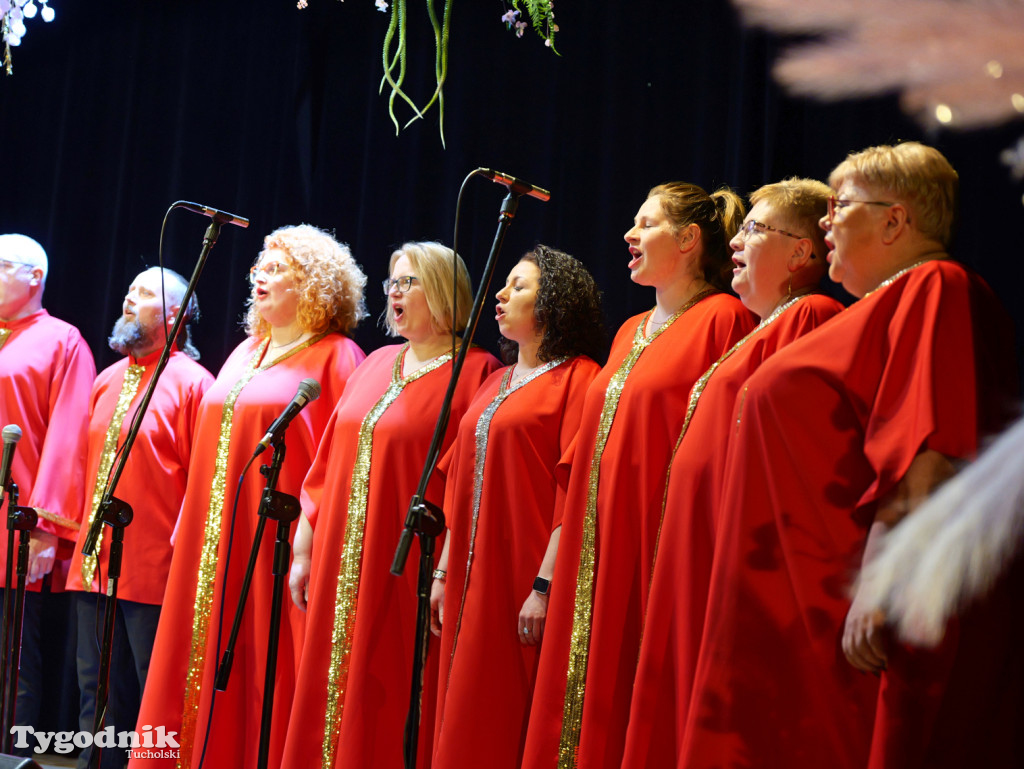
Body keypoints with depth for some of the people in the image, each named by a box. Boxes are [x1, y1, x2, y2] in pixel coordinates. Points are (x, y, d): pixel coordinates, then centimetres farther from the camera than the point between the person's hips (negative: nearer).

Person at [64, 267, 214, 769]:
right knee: (98, 694, 14)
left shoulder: (191, 383, -7)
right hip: (93, 563, 7)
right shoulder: (108, 380, 15)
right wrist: (78, 530, 15)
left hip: (155, 571, -7)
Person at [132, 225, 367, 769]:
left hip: (274, 537, -8)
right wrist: (188, 519, 14)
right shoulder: (247, 352, 18)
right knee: (207, 662, 9)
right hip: (215, 540, 8)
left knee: (265, 661, -5)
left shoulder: (334, 357, -6)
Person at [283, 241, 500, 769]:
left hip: (406, 569, -7)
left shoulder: (475, 373, -7)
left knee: (387, 708, -2)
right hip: (341, 567, 7)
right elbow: (328, 463, 16)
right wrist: (305, 550, 12)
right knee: (332, 696, 9)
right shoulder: (378, 364, 15)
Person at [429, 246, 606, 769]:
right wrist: (444, 572, 13)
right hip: (473, 581, 8)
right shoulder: (497, 383, 18)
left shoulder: (578, 378, -7)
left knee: (512, 720, -5)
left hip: (522, 576, -8)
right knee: (465, 724, 9)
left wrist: (544, 586, -21)